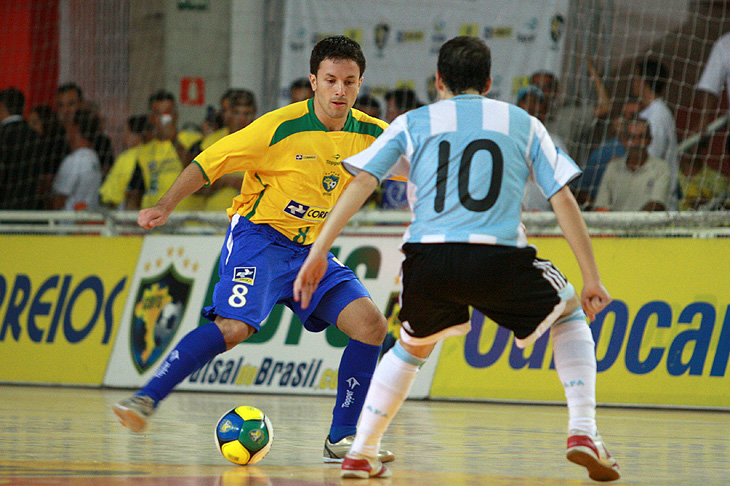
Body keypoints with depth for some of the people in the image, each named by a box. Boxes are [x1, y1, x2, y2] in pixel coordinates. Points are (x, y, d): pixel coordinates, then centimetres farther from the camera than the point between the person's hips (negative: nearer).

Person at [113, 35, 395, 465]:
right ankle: (145, 401, -20)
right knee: (234, 327, -27)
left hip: (311, 251, 6)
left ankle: (341, 441, 0)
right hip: (259, 237, -5)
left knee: (371, 324, -9)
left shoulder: (369, 135, -2)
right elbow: (208, 162, -12)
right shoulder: (281, 127, -17)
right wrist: (166, 206, -22)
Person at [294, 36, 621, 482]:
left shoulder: (412, 124, 19)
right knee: (570, 314, 25)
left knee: (413, 346, 32)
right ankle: (583, 432, 8)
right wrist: (592, 278, 13)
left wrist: (319, 253, 8)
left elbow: (361, 183, 8)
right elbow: (564, 200, 12)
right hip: (500, 259, -1)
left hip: (428, 261, 2)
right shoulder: (524, 124, 19)